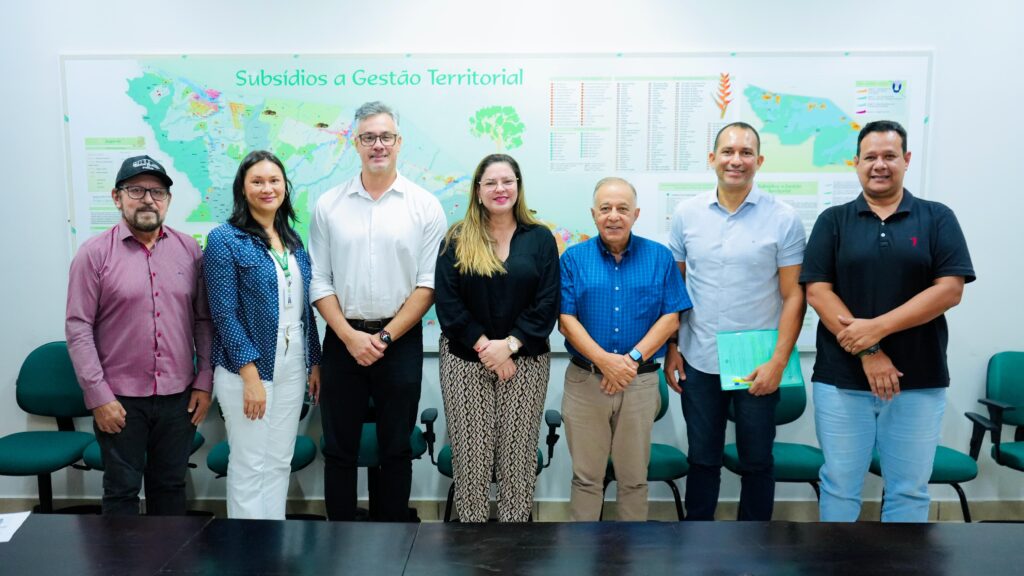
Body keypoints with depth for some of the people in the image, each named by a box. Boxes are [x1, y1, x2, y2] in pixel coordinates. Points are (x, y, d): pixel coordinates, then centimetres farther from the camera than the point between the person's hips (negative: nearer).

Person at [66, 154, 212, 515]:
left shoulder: (189, 250, 3)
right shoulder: (95, 253, -5)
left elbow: (204, 319, 5)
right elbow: (78, 328, -6)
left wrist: (204, 382, 1)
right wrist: (98, 395, -10)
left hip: (179, 396, 2)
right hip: (120, 398, -2)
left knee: (171, 486, 15)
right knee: (122, 490, 10)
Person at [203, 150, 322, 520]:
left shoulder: (293, 240, 11)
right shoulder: (224, 239, -8)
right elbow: (224, 314, -13)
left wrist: (315, 363, 10)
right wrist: (251, 375, -17)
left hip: (292, 369, 6)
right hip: (247, 368, -6)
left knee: (280, 463, 14)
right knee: (249, 467, 3)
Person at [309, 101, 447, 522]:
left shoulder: (424, 206, -1)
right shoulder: (329, 205, 4)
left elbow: (428, 285, -5)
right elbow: (319, 283, 2)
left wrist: (384, 337, -11)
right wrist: (350, 336, -10)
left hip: (401, 341, -1)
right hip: (343, 340, 2)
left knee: (396, 449, 10)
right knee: (339, 449, 10)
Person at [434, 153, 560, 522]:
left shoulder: (540, 239, 5)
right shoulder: (457, 240, 4)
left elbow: (547, 303, -1)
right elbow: (447, 301, -3)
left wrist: (510, 344, -12)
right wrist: (484, 346, -12)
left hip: (525, 360, 0)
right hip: (465, 360, 0)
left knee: (518, 453, 3)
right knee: (470, 452, 2)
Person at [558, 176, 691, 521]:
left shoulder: (659, 257, 4)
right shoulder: (574, 258, 3)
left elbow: (671, 318, 0)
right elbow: (566, 321, -4)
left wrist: (633, 358, -12)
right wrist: (604, 360, -16)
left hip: (640, 382, 1)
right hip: (585, 380, 0)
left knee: (634, 477, 11)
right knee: (586, 476, 9)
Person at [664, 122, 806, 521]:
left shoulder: (783, 219, -5)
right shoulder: (687, 214, 2)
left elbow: (793, 296, -5)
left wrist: (778, 361, -11)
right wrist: (671, 349, 3)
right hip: (698, 362, 2)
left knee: (757, 461, 12)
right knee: (702, 459, 15)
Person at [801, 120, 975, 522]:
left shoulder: (938, 219, 5)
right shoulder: (833, 221, 5)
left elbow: (950, 290, -6)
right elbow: (817, 292, -3)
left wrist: (877, 328, -15)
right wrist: (866, 352, -13)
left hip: (919, 381, 0)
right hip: (842, 378, 0)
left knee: (909, 489, 9)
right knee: (839, 485, 8)